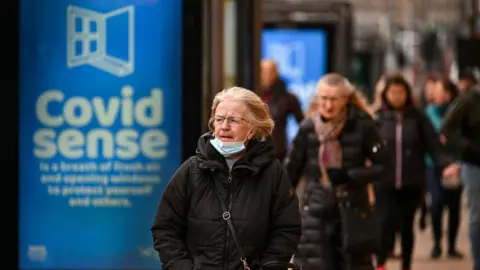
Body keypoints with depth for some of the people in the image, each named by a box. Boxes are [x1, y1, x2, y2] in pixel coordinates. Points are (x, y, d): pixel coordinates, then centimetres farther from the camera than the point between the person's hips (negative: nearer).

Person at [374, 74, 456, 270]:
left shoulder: (417, 117, 2)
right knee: (386, 223, -9)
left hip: (412, 183, 1)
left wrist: (448, 164, -17)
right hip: (384, 182, -1)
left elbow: (434, 146, -1)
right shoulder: (377, 118, 0)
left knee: (407, 226, 10)